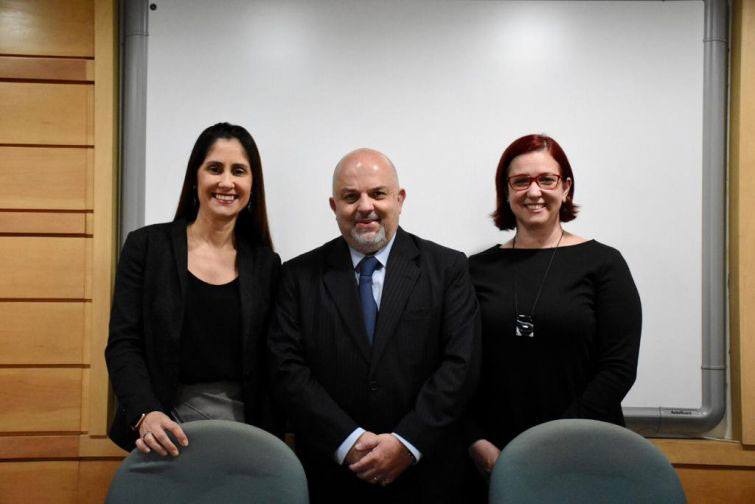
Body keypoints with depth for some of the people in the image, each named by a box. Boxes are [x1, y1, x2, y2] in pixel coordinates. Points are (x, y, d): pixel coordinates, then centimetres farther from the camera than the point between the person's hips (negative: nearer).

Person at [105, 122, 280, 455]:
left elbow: (269, 366, 5)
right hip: (166, 436, -1)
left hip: (244, 436, 1)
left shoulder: (266, 264, 3)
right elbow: (123, 344, -5)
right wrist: (146, 414, -20)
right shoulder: (146, 245, -1)